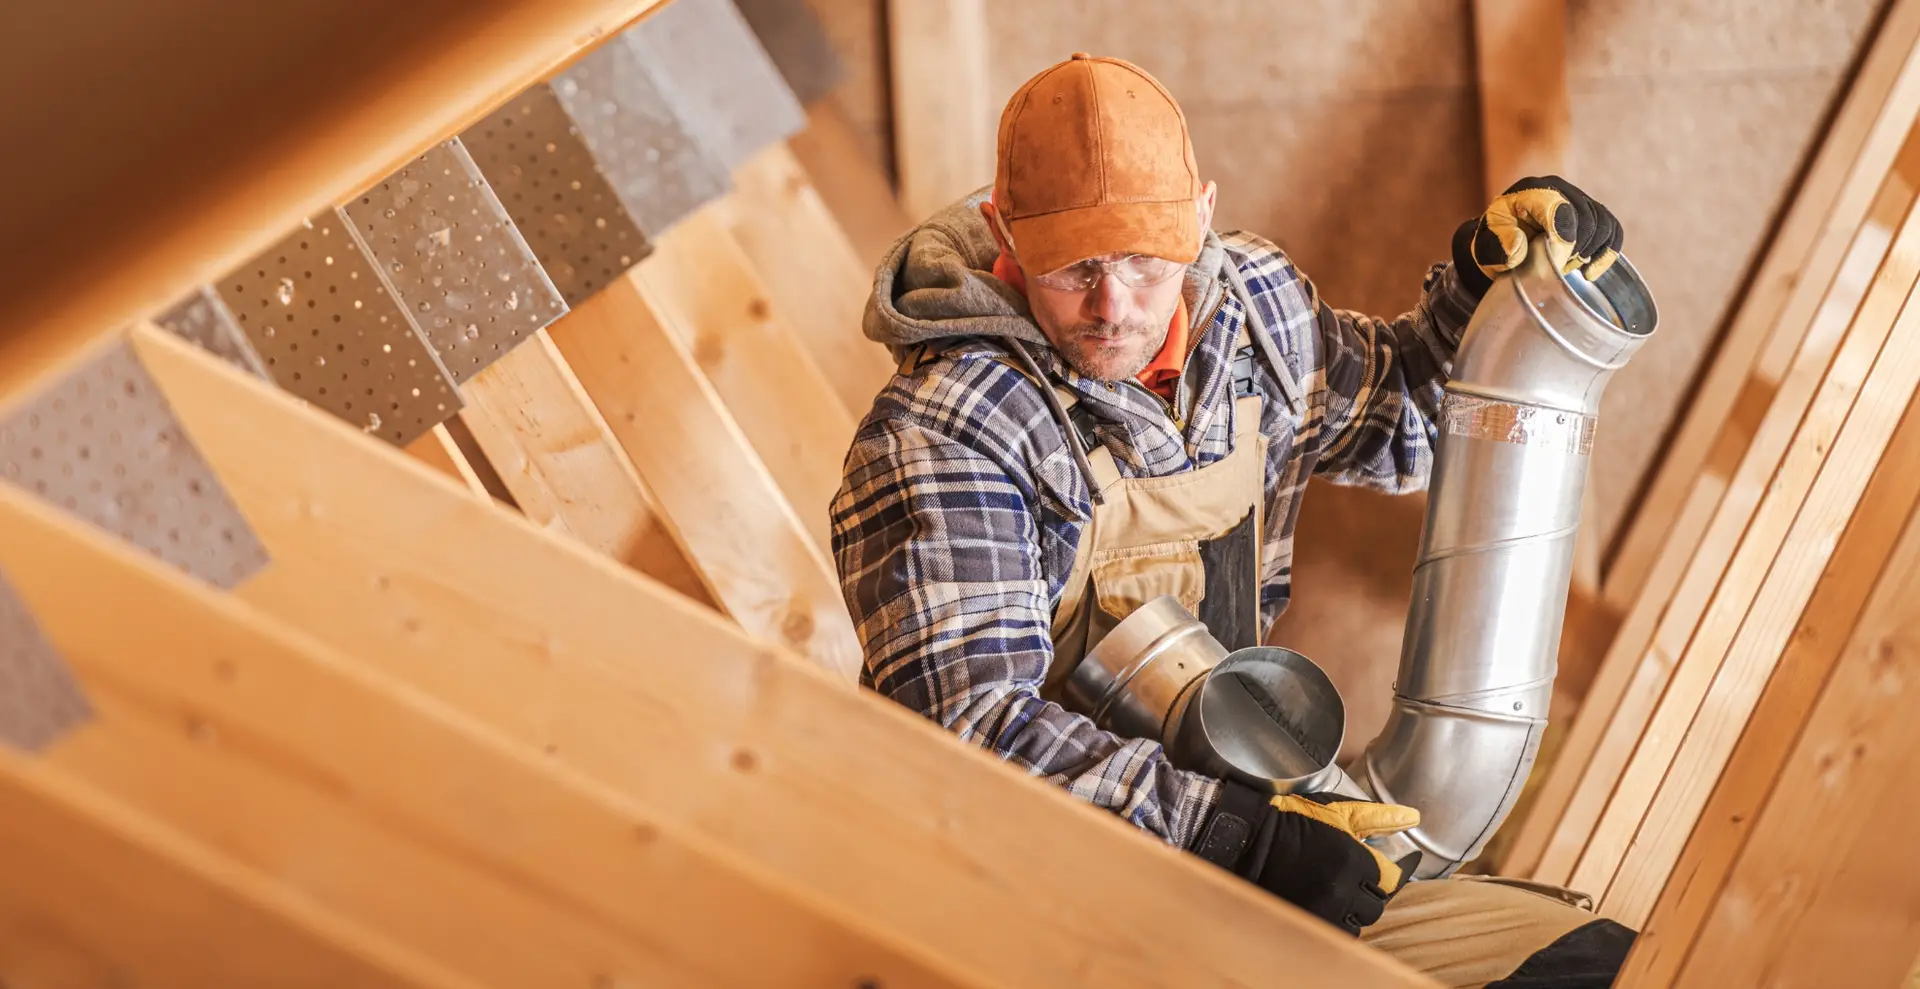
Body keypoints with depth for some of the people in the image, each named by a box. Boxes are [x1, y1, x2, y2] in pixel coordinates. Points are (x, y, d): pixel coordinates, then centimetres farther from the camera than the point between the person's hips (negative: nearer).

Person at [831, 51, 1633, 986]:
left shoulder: (1248, 302, 2)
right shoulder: (938, 436, -20)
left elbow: (1394, 416, 23)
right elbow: (973, 726, -27)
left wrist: (1491, 279, 5)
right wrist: (1240, 838, -32)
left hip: (1243, 814, 7)